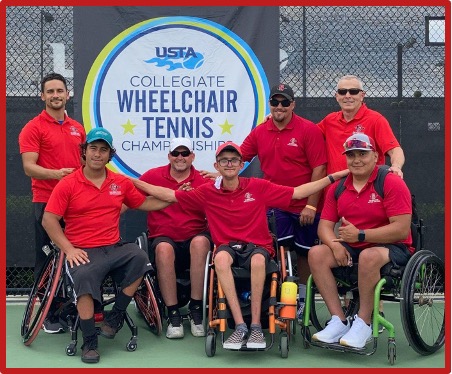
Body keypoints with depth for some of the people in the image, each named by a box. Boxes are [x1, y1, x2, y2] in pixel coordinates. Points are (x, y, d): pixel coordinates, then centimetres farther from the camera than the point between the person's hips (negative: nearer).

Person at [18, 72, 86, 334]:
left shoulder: (77, 128, 14)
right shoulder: (34, 128, -4)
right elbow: (29, 167, -13)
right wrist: (56, 174, -29)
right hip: (46, 202, -5)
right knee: (47, 259, 2)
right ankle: (48, 315, 11)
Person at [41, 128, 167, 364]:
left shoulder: (121, 183, 12)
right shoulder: (68, 184, 0)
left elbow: (145, 203, 20)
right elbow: (49, 220, -2)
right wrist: (69, 249, -11)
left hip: (114, 248, 3)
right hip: (82, 252, -3)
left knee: (139, 258, -27)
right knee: (85, 276, -35)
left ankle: (115, 316, -10)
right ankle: (89, 342, -17)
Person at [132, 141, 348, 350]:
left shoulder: (259, 187, 2)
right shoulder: (207, 192, 5)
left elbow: (298, 192, 2)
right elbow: (170, 195, 8)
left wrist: (333, 177, -2)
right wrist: (134, 182, 3)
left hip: (257, 246, -1)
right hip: (227, 246, 1)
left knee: (258, 260, -37)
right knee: (221, 257, -36)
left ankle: (256, 326, -28)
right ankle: (240, 327, -34)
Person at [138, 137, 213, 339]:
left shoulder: (203, 181, 4)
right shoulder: (152, 176, 7)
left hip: (194, 237, 0)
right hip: (163, 237, 0)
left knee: (200, 242, -34)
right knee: (164, 248, -34)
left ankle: (196, 308, -22)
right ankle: (173, 314, -24)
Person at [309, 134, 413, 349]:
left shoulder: (392, 183, -11)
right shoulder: (337, 188, 7)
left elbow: (402, 229, -20)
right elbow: (324, 225, 4)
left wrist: (360, 235, -24)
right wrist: (335, 244, -20)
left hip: (393, 249, -6)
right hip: (351, 249, 6)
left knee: (369, 256, -38)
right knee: (316, 253, -18)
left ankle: (363, 323, -21)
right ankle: (339, 321, -16)